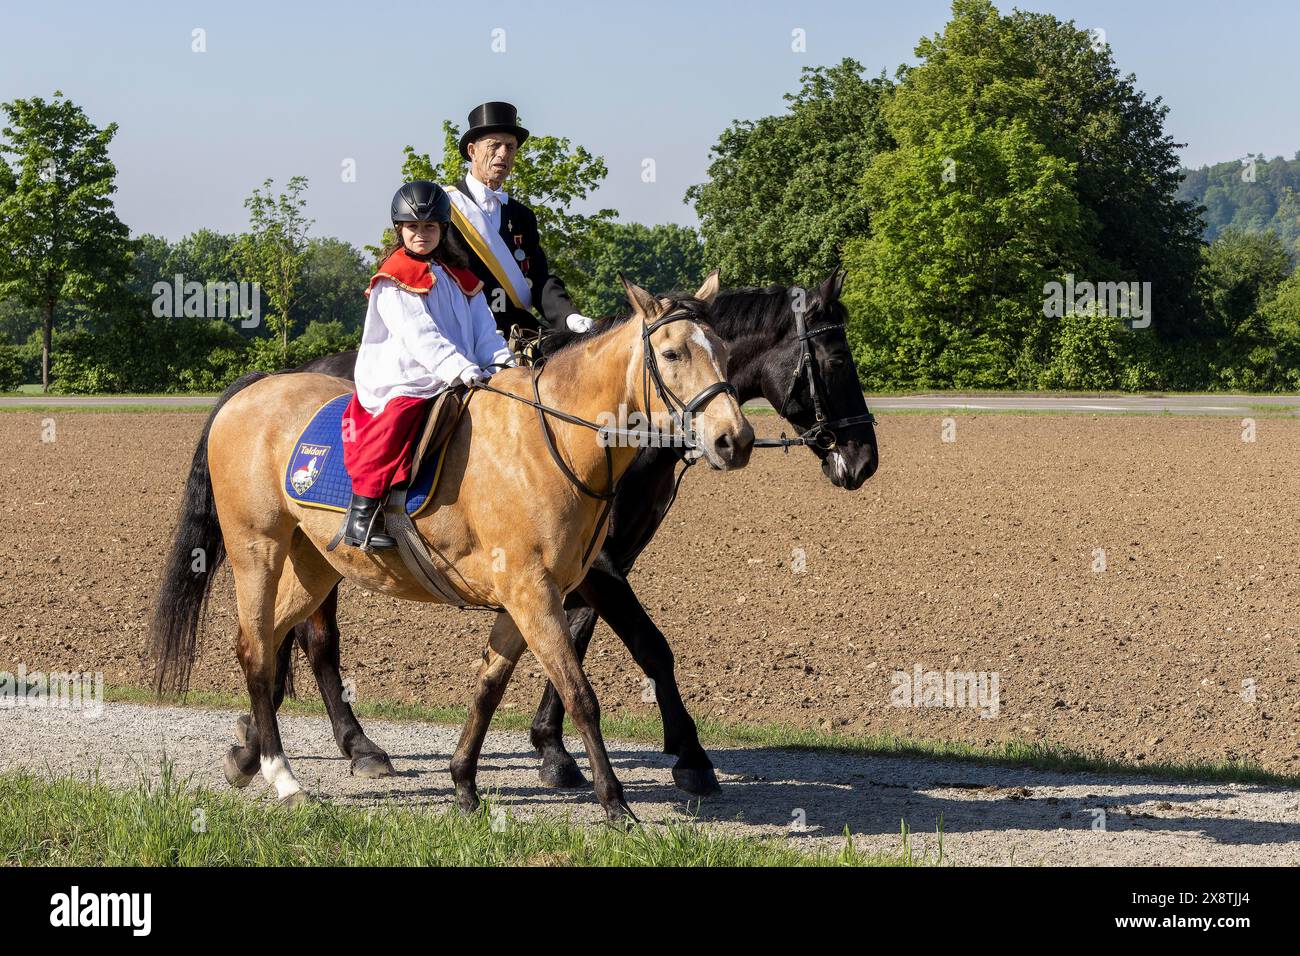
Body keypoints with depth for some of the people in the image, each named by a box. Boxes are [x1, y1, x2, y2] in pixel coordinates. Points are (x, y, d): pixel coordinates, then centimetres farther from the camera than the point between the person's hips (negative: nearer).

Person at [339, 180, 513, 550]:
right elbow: (417, 334, -14)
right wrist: (458, 367, -25)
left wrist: (500, 358, -5)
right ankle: (362, 514, -28)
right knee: (396, 421, -31)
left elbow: (482, 326, 16)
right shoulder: (394, 280, -1)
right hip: (401, 383, -7)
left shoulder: (459, 278, 20)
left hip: (454, 382, 7)